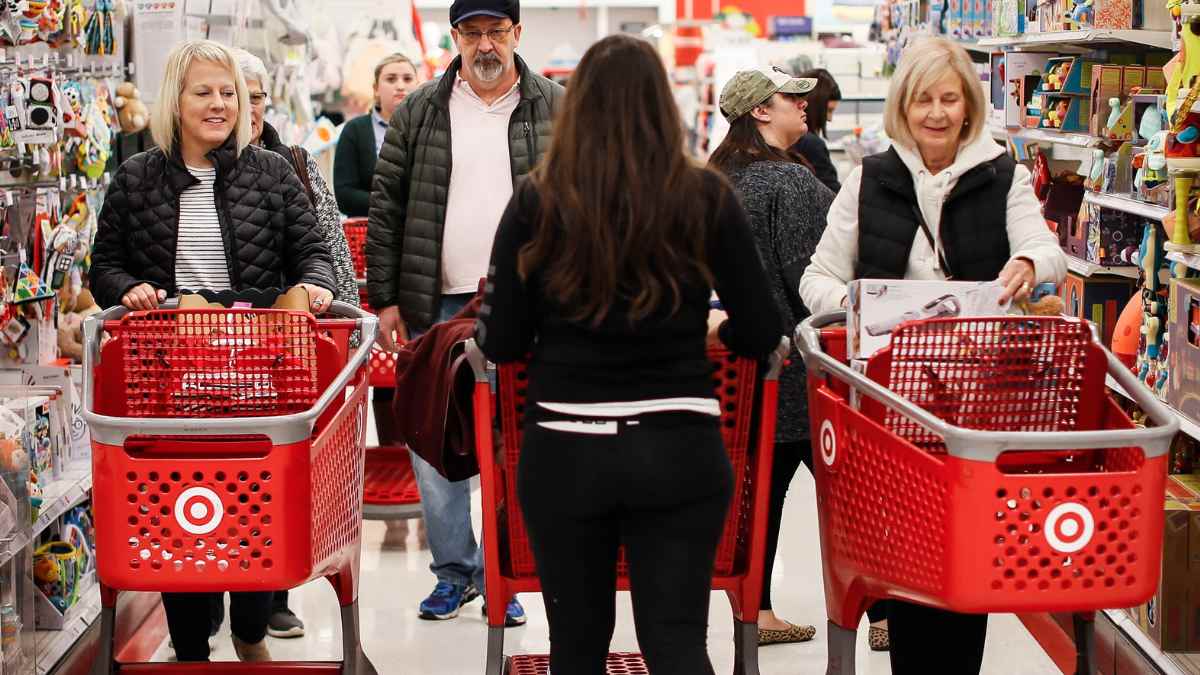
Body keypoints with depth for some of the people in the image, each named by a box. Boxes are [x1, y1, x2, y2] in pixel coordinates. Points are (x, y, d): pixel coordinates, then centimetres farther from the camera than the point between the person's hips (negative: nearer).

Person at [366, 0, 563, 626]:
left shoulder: (556, 110, 4)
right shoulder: (419, 112, 6)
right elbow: (385, 209, 7)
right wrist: (385, 298, 2)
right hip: (439, 306, 2)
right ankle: (455, 569, 19)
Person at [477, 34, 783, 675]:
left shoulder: (537, 201, -4)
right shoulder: (705, 197, -2)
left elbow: (499, 342, -2)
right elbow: (761, 333, 1)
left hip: (564, 454, 0)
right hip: (679, 452, 0)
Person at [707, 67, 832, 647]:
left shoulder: (721, 177, 11)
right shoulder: (789, 181, -17)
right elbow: (805, 276, -19)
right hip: (797, 357, -9)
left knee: (763, 480, 12)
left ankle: (759, 612, 16)